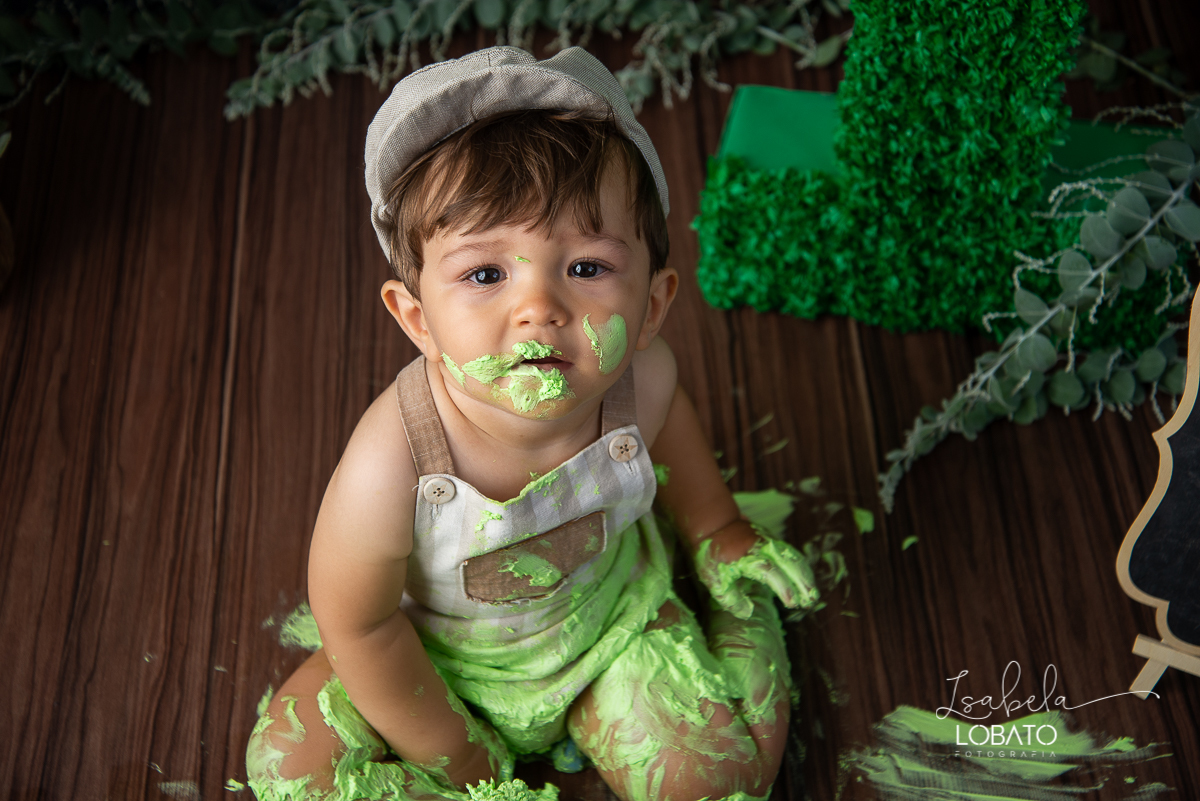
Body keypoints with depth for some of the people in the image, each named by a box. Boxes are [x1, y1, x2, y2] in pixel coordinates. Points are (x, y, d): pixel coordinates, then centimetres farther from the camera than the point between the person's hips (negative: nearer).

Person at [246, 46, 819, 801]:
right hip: (446, 657, 0)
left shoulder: (639, 376, -29)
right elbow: (356, 622, -22)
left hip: (610, 611, 1)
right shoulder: (388, 473, -42)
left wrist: (714, 530, 11)